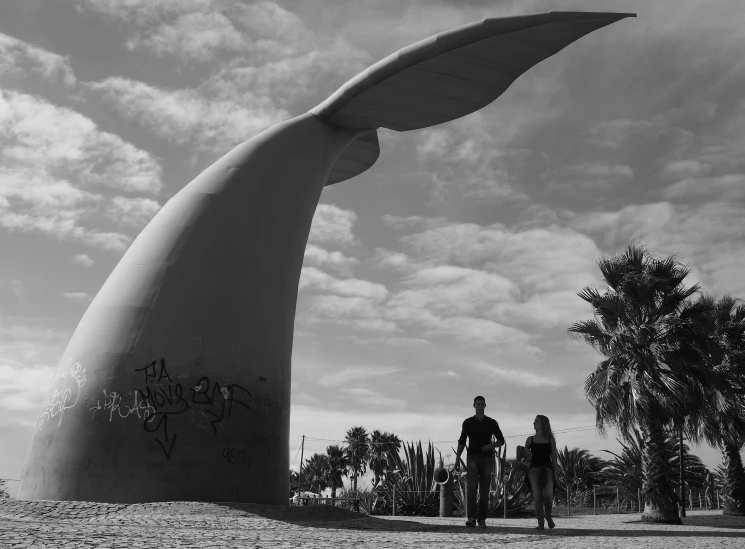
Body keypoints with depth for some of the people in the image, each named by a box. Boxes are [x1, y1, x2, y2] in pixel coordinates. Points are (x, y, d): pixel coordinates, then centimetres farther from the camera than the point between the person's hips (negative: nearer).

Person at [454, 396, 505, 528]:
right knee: (471, 486, -19)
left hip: (487, 459, 1)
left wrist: (490, 446, -13)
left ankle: (481, 520, 9)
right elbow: (461, 442, 8)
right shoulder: (467, 422, 5)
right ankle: (471, 518, -25)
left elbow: (501, 441, 10)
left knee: (484, 490, -1)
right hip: (472, 459, -1)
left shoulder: (492, 423, 5)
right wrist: (457, 460, -2)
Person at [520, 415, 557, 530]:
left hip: (547, 468, -1)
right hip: (534, 469, 1)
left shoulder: (550, 440, 12)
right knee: (537, 497, -8)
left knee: (548, 495, -15)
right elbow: (524, 456, 17)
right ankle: (540, 523, -2)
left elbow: (554, 457, 9)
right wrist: (525, 460, -3)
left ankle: (548, 516, 14)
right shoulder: (530, 439, 14)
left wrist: (555, 472, 1)